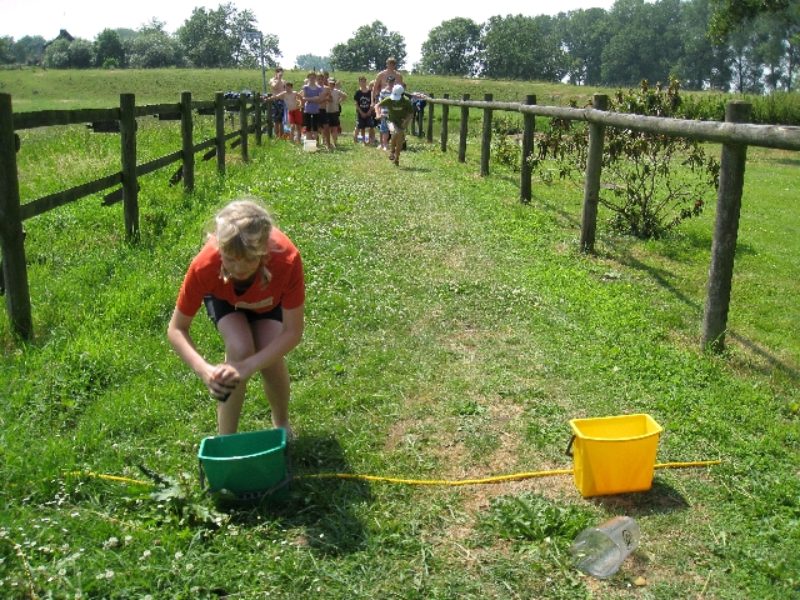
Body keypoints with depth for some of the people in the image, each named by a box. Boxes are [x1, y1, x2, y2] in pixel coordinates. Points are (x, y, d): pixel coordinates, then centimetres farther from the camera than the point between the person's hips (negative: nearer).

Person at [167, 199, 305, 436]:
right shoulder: (204, 266, -40)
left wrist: (247, 367, -46)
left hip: (270, 298, 0)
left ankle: (282, 425, 10)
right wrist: (204, 370, -45)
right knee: (240, 349, -27)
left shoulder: (287, 259, -42)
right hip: (223, 297, 0)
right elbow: (176, 330, -28)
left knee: (271, 357, -22)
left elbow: (293, 332, -34)